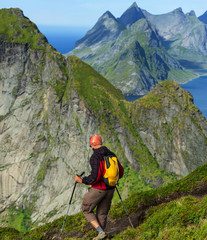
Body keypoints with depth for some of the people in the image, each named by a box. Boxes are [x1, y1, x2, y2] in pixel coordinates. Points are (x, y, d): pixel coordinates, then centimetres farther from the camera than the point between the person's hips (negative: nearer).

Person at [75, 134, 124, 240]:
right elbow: (121, 171, 10)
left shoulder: (95, 157, -19)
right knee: (102, 213, 18)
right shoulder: (111, 154, 4)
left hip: (98, 189, -7)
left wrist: (81, 180, -12)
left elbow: (94, 178, -27)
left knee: (86, 210, 13)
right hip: (110, 189, 7)